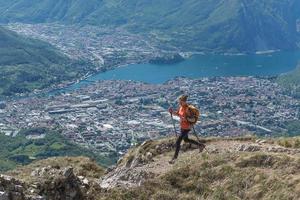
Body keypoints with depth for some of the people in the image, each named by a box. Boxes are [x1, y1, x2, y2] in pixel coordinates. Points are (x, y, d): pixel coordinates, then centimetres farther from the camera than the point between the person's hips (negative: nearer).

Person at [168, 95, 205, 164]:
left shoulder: (187, 109, -24)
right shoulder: (181, 107, -1)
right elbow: (177, 113, 11)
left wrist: (184, 118, -38)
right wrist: (172, 111, -8)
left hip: (186, 128, -9)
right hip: (182, 126, 9)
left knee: (178, 142, -7)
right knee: (186, 140, 26)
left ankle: (174, 158, 4)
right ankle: (200, 145, 42)